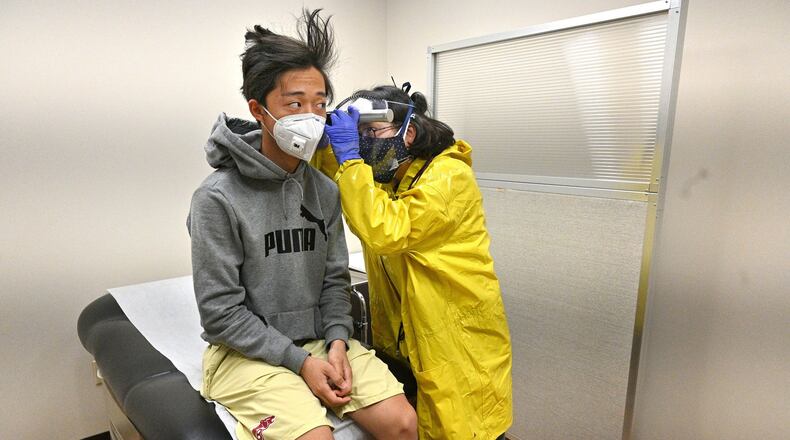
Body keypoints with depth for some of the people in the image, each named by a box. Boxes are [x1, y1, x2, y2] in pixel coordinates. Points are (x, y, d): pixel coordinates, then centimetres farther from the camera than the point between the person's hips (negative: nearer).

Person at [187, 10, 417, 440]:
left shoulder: (325, 191, 2)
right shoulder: (217, 198, -14)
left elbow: (334, 279, 5)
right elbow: (220, 314, -14)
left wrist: (337, 342, -10)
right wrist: (300, 360, -17)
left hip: (321, 340, 5)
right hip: (248, 351, -4)